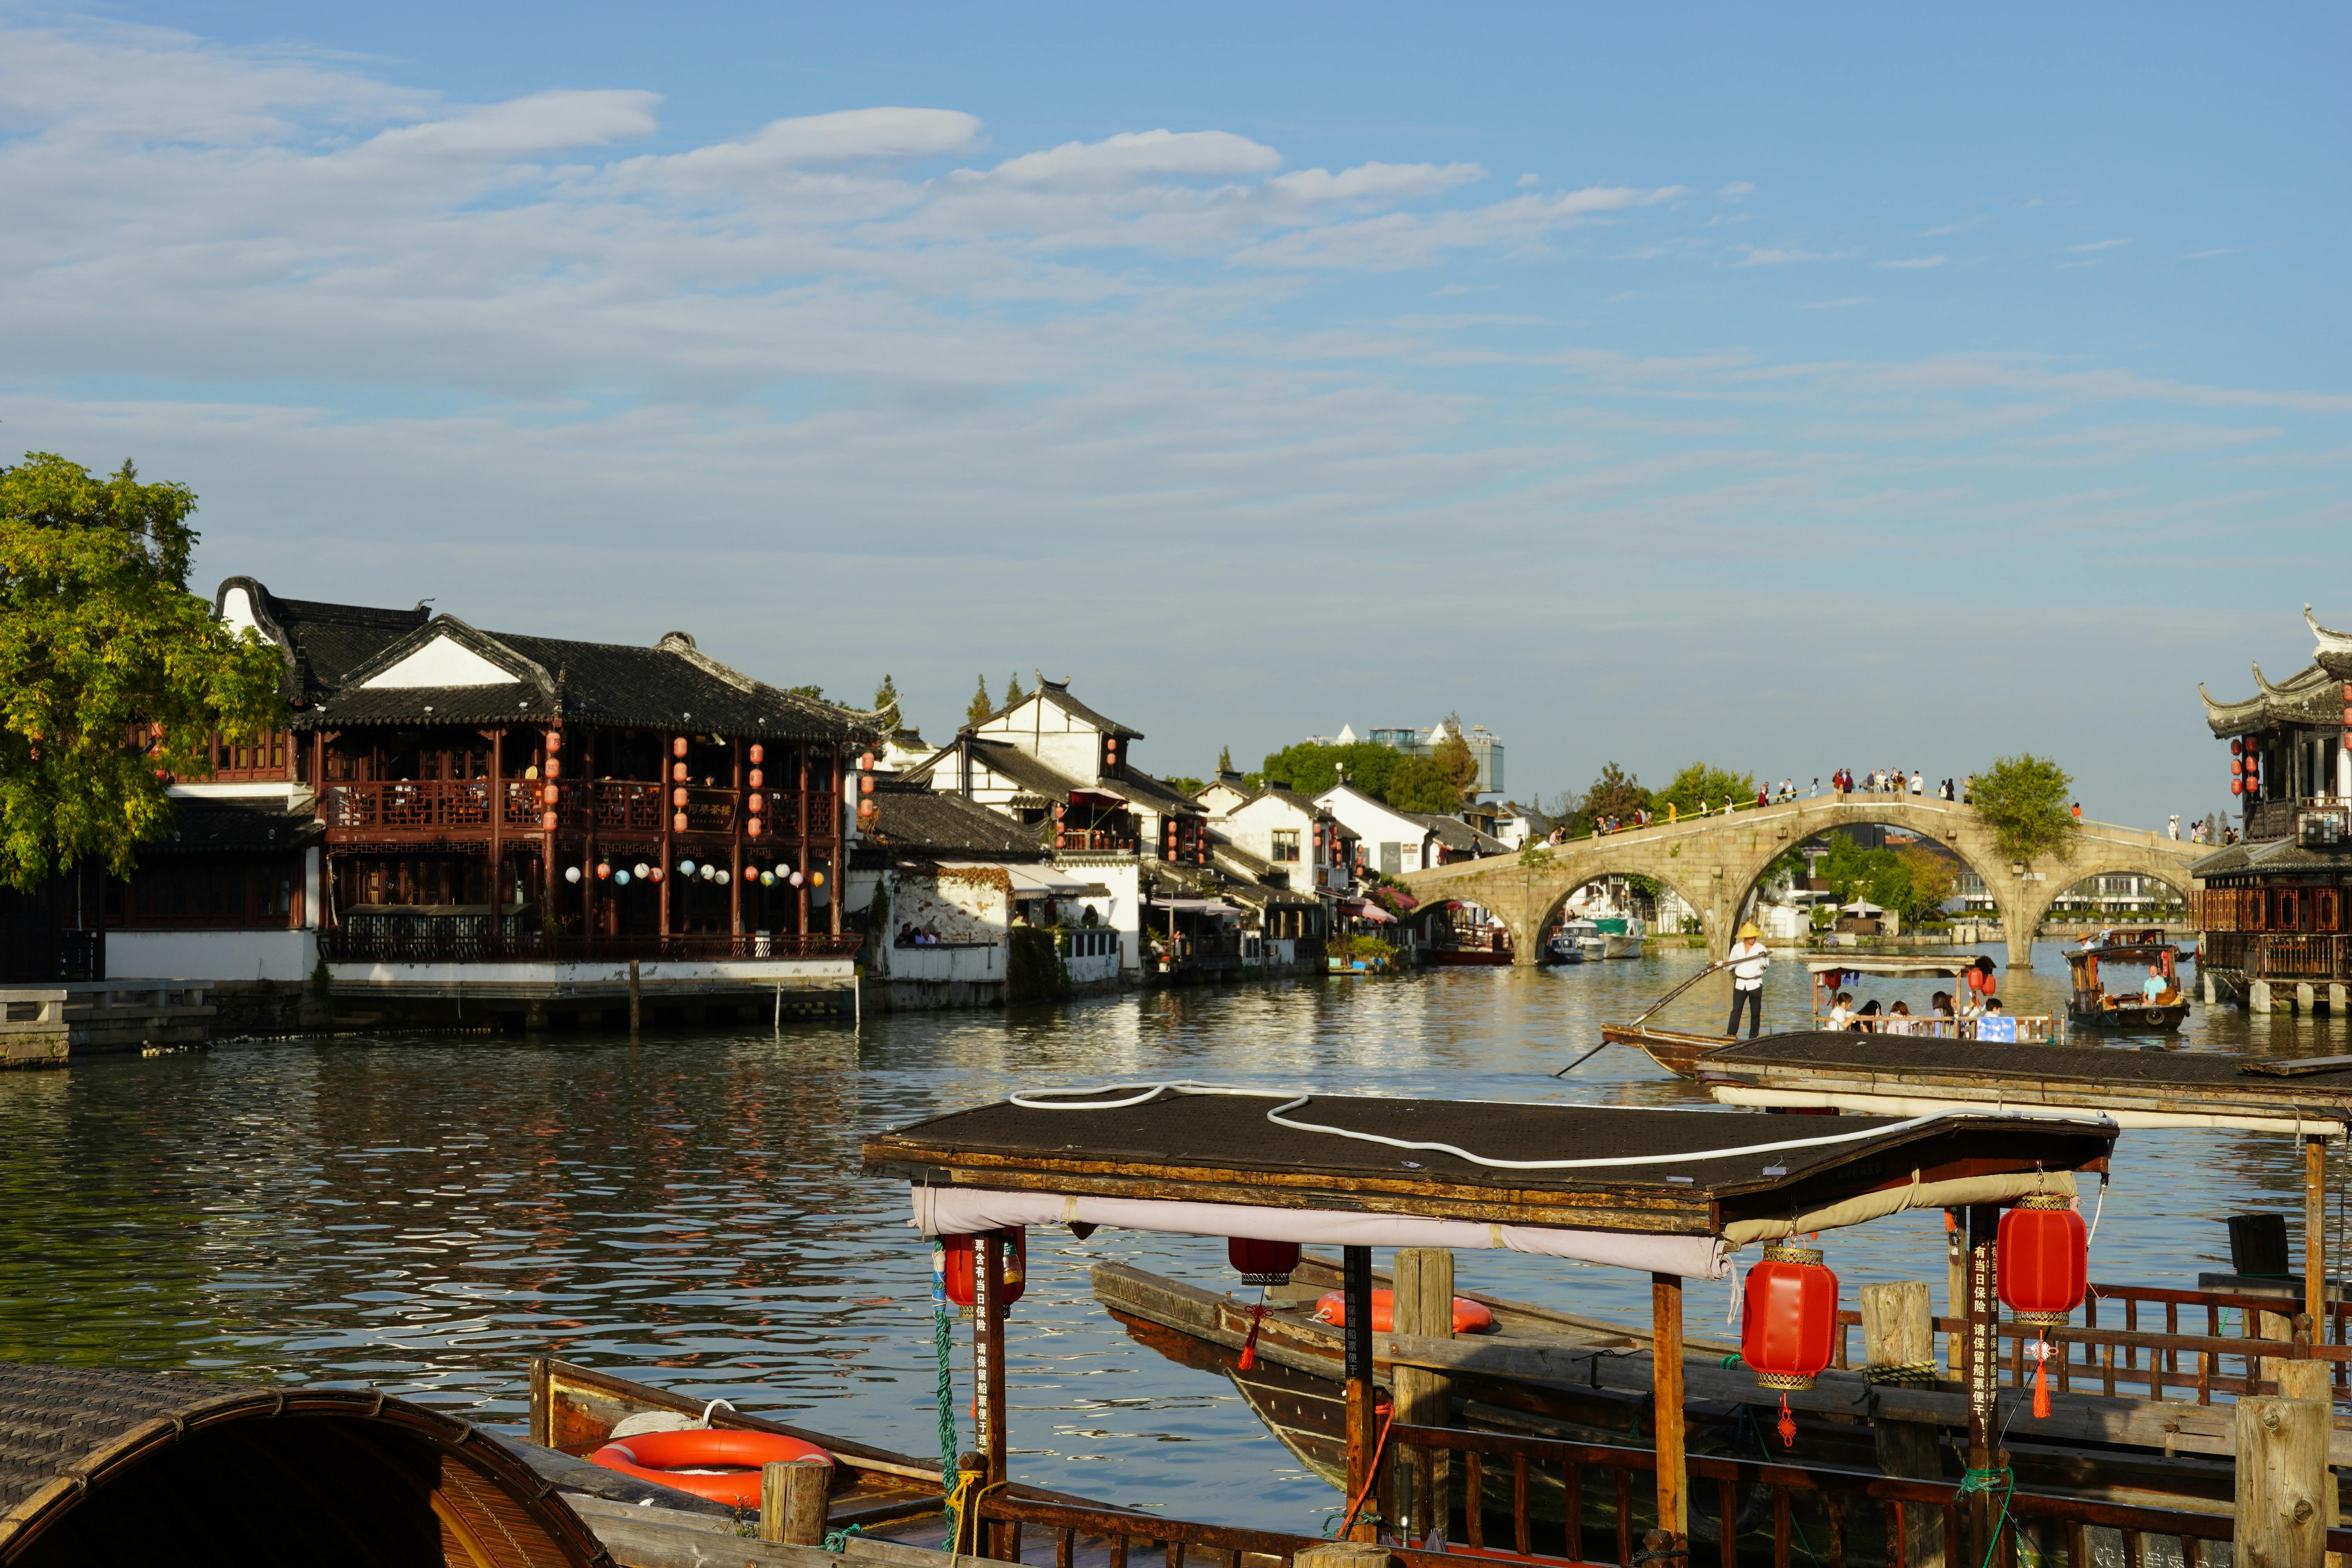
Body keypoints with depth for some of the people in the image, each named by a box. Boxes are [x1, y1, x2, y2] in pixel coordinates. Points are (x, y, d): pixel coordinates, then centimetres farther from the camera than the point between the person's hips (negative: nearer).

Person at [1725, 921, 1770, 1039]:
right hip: (1740, 984, 1)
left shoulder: (1760, 948, -1)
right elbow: (1732, 964, 13)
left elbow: (1765, 965, -3)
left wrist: (1763, 958, -23)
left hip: (1755, 984, -1)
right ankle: (1731, 1035, -6)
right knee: (1736, 1009, -5)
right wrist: (1725, 964, -7)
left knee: (1756, 1011, 3)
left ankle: (1754, 1037, 9)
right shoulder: (1737, 948, 5)